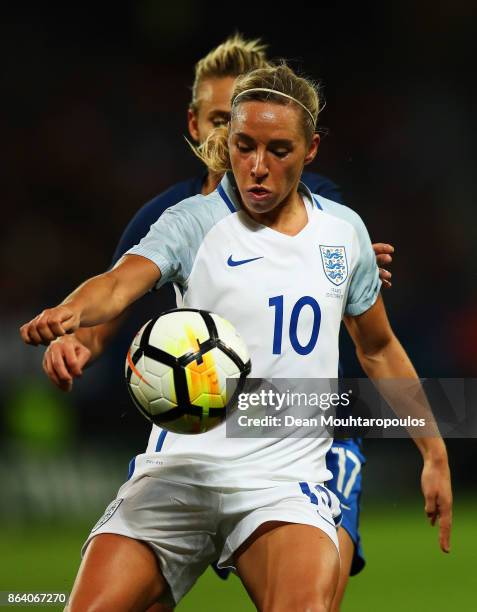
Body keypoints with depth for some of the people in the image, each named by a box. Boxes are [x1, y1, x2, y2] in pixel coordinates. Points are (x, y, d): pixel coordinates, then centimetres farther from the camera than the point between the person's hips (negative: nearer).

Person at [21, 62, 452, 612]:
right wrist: (70, 310, -42)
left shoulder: (343, 231, 11)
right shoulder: (193, 222, 0)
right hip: (181, 466, -1)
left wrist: (434, 454, 22)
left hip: (286, 478, 1)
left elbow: (378, 350, 24)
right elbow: (121, 283, -19)